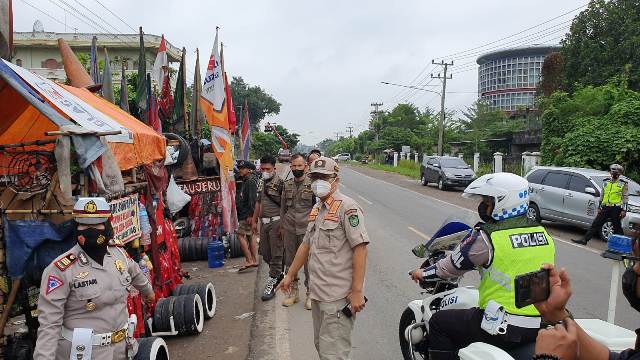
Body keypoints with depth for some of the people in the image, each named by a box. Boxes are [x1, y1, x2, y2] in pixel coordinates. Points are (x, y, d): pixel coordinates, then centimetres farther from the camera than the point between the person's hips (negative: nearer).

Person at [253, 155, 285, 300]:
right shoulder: (262, 183, 13)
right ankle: (279, 274, 32)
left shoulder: (280, 183, -11)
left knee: (276, 255, -1)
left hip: (275, 222, -8)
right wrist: (254, 221, 20)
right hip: (264, 222, 8)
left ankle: (271, 284, 6)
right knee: (265, 253, 13)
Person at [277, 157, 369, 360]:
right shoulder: (316, 209, 15)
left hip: (339, 296, -9)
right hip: (318, 293, 9)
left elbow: (360, 248, -18)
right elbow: (306, 245, 24)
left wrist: (357, 291, -21)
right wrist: (290, 275, 27)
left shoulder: (347, 207, -12)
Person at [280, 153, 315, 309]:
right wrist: (282, 226, 14)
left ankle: (310, 294, 15)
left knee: (308, 261, 1)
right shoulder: (287, 185, 9)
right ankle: (294, 291, 27)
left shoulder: (312, 184, -5)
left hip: (306, 229, -4)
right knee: (290, 261, 12)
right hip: (289, 229, 4)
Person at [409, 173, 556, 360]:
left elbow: (452, 266, -3)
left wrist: (423, 274, 15)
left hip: (506, 330, -7)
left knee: (439, 323, 9)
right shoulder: (543, 232, 4)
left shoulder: (486, 237, -16)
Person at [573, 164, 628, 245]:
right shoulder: (606, 182, 12)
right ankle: (584, 240, 2)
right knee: (595, 224, 2)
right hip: (605, 208, 4)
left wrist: (624, 210, -10)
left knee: (617, 227, 5)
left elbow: (625, 198, -3)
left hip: (616, 209, -4)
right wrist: (599, 207, 14)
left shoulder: (623, 184, -1)